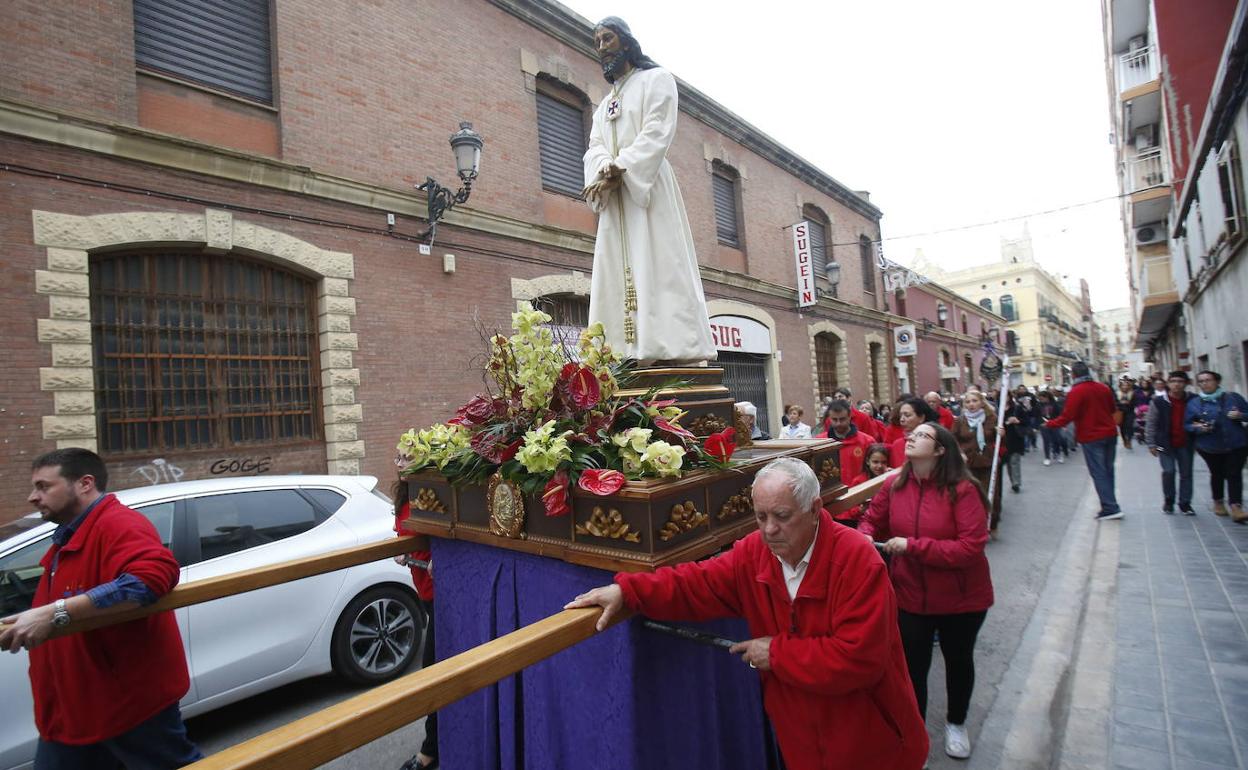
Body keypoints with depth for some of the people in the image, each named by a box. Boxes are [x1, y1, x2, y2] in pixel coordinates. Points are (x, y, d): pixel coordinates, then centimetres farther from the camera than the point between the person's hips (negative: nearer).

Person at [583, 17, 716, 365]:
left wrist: (619, 172, -18)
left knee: (658, 267, -15)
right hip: (614, 198, 6)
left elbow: (656, 133, -7)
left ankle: (672, 352, -19)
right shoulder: (603, 105, 28)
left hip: (648, 188, -6)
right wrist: (605, 171, -14)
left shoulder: (656, 79, 9)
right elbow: (594, 149, 10)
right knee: (615, 275, -4)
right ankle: (626, 357, -6)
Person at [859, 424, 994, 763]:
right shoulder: (894, 486, -8)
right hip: (910, 596, 2)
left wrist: (913, 546, -31)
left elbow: (971, 548, -28)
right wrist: (865, 536, -18)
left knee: (958, 660, 22)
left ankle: (956, 723, 50)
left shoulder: (962, 490, -23)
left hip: (961, 598, -2)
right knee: (913, 666, 11)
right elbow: (872, 520, 5)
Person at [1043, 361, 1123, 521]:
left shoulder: (1075, 392, -16)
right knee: (1108, 470, 15)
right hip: (1110, 434, 7)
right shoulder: (1104, 388, 4)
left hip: (1091, 437, -6)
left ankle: (1110, 508, -4)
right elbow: (1113, 409, 18)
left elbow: (1066, 417, -18)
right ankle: (1109, 503, 25)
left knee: (1098, 473, -2)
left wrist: (1049, 424, -3)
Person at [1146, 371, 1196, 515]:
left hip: (1185, 444, 3)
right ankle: (1168, 500, 11)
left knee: (1186, 473, 7)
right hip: (1165, 444, -3)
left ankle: (1185, 503, 20)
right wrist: (1151, 444, -5)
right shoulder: (1159, 401, -8)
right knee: (1168, 471, -9)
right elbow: (1150, 423, -3)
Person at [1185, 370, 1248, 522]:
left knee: (1234, 474, -6)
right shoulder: (1193, 403, 1)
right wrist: (1197, 427, -16)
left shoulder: (1233, 398, 3)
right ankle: (1218, 502, 30)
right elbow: (1186, 424, 4)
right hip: (1210, 447, 0)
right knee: (1217, 474, 11)